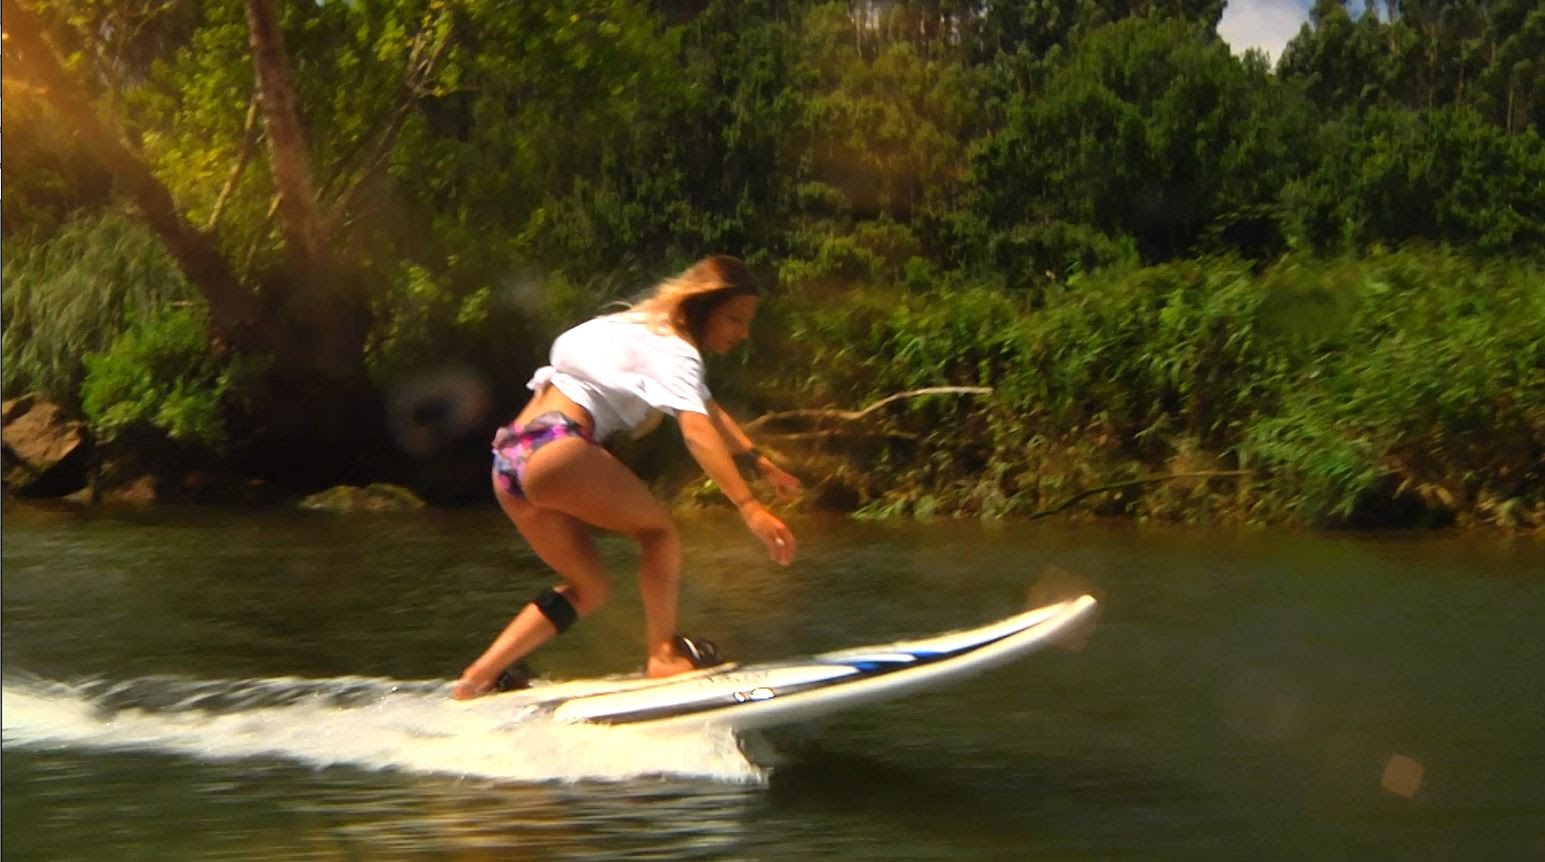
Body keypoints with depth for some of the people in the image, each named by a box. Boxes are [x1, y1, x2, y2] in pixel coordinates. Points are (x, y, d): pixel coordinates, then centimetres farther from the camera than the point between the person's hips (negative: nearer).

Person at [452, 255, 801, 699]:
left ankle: (481, 675, 4)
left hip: (509, 458, 10)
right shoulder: (673, 349, -6)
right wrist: (750, 506, -30)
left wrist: (761, 462, 34)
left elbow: (710, 410, 35)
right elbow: (698, 431, -22)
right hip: (554, 448, -9)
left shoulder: (647, 330, 24)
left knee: (588, 587, 13)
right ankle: (662, 655, 2)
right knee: (658, 528, 4)